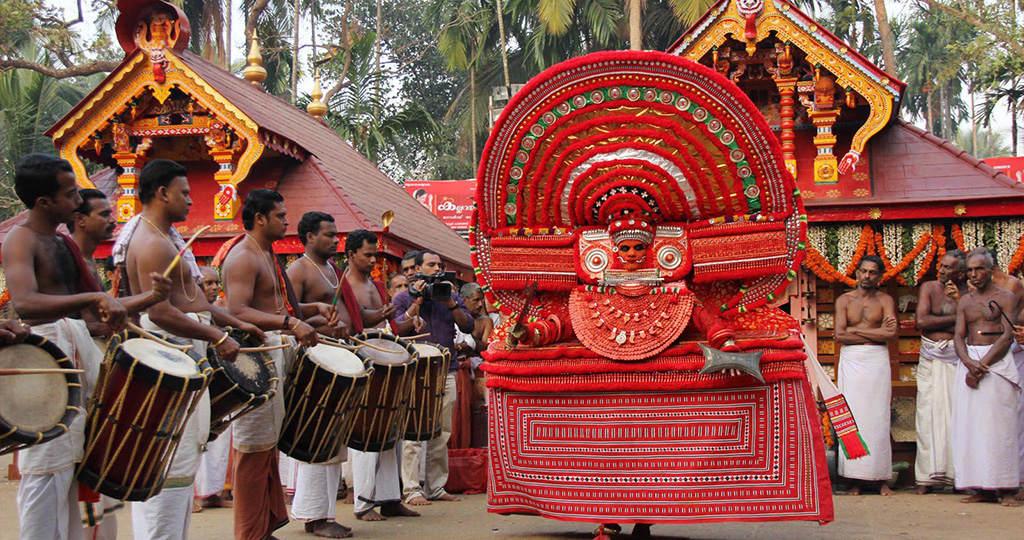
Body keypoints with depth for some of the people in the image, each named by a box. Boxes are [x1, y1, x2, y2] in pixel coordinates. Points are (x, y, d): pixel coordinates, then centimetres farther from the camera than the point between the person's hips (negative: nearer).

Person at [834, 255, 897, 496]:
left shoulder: (885, 300, 8)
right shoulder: (844, 300, 10)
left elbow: (891, 334, -7)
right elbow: (839, 335, -4)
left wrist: (855, 331, -6)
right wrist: (876, 334, -6)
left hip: (877, 361, 0)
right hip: (851, 361, 1)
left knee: (878, 419, -3)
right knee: (852, 417, -4)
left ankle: (881, 478, 1)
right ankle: (855, 480, -2)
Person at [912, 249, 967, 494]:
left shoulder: (968, 292, 8)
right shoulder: (929, 288, 7)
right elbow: (922, 321, -6)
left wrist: (959, 301, -11)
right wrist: (955, 318, -2)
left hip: (959, 356, 0)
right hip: (931, 357, 0)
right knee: (929, 412, -3)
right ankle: (928, 477, 0)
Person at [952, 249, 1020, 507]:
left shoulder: (1005, 297, 1)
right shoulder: (964, 301, 15)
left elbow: (1007, 336, -7)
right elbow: (958, 336, 7)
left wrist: (982, 365, -15)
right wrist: (969, 363, -13)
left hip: (997, 360, -4)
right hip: (969, 361, 5)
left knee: (999, 424, -7)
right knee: (971, 425, -1)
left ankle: (1006, 488, -4)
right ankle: (983, 488, 3)